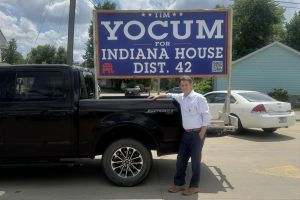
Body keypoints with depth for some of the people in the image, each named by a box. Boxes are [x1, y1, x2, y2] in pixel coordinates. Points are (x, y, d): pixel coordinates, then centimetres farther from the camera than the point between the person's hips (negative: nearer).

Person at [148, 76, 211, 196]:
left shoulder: (199, 98, -10)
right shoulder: (181, 97, 10)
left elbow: (206, 116, -12)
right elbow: (170, 95, 32)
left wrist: (201, 134, -15)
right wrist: (158, 96, 24)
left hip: (197, 133, -7)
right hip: (186, 133, 7)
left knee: (195, 160, 3)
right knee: (180, 159, 10)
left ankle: (194, 186, 17)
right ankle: (179, 184, 24)